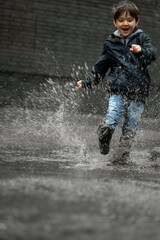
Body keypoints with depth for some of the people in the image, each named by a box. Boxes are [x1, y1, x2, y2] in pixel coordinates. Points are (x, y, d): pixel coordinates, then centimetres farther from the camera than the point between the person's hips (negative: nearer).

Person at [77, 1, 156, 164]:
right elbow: (100, 67, 20)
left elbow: (152, 54, -5)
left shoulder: (142, 38, 10)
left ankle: (122, 156, 8)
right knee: (110, 121, -25)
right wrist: (87, 83, 16)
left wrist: (141, 51, -26)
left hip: (138, 93, 0)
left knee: (130, 128, 1)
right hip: (117, 90, 1)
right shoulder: (111, 44, 13)